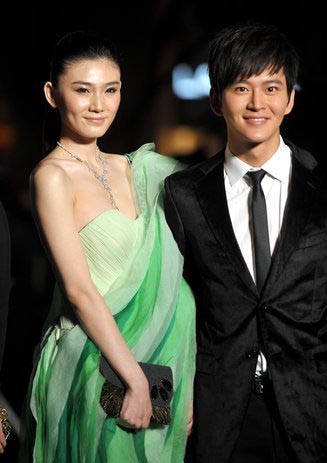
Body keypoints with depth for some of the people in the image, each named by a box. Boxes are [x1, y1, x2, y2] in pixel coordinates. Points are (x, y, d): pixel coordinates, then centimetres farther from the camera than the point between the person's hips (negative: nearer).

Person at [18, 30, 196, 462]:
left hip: (155, 357, 7)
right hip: (94, 371, -7)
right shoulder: (53, 176, -12)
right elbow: (79, 289, -17)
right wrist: (136, 379, -17)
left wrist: (185, 381, 6)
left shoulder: (131, 169, 9)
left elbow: (162, 275, 11)